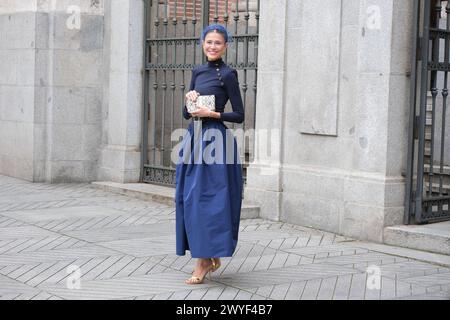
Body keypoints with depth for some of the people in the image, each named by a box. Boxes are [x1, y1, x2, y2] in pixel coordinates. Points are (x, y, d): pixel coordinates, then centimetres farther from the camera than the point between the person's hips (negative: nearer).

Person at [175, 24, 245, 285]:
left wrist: (211, 113, -16)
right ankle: (212, 259, 18)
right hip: (194, 138, 8)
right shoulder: (198, 71, 14)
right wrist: (190, 99, -5)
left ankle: (204, 262, -1)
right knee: (189, 200, 8)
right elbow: (186, 113, 15)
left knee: (204, 200, -9)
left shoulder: (228, 74, -6)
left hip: (215, 141, -8)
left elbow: (239, 115, -7)